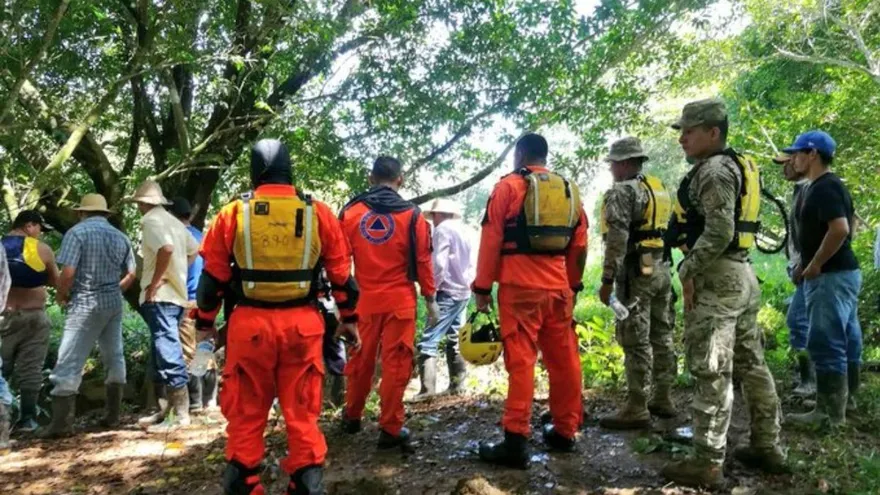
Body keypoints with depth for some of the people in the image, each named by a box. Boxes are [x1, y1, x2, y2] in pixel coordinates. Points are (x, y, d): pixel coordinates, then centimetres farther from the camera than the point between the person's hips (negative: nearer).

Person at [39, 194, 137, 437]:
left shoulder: (77, 232, -8)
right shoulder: (120, 237, 10)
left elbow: (68, 272, -15)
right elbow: (131, 274, 12)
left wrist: (61, 296, 1)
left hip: (85, 304, -6)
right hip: (114, 303, 6)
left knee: (69, 363, -2)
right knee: (114, 358, 13)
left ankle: (61, 423, -3)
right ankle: (112, 415, 18)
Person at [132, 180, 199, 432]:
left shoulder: (151, 221, -9)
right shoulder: (173, 222, 18)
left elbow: (166, 248, -27)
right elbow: (194, 250, 24)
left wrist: (154, 283, -19)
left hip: (160, 296, -9)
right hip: (175, 294, 9)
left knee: (168, 355, -7)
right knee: (162, 355, 15)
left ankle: (180, 415, -3)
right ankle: (166, 411, 22)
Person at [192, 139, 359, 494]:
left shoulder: (234, 213, 0)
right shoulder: (318, 213, 3)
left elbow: (213, 275, 4)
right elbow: (341, 274, 7)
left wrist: (205, 321, 16)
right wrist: (349, 318, 18)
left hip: (250, 324, 0)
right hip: (302, 324, 1)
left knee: (246, 414, 12)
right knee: (302, 413, 9)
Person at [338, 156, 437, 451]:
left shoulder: (350, 213, 1)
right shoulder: (412, 215, -4)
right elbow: (422, 260, -3)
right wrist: (430, 299, 7)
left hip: (363, 300, 3)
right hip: (399, 300, -2)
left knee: (360, 360, 17)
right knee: (395, 364, 3)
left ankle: (352, 417, 32)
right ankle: (390, 429, 8)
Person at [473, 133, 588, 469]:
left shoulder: (509, 187, -2)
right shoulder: (569, 190, 14)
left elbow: (491, 240, -6)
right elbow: (579, 247, 17)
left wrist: (482, 288, 0)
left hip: (520, 288, -5)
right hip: (558, 288, 5)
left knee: (520, 361, -5)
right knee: (563, 359, 12)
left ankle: (516, 441, -4)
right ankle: (564, 431, 23)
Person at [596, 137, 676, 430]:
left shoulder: (622, 191, -10)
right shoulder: (659, 189, 18)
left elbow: (617, 239, -19)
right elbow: (670, 233, 20)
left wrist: (607, 279, -18)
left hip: (636, 273, -9)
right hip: (661, 270, 9)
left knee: (636, 342, -6)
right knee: (661, 336, 13)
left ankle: (637, 409, -2)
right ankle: (663, 399, 22)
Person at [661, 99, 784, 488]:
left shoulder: (713, 170, -13)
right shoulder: (740, 166, 17)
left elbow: (719, 233, -23)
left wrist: (688, 271, -15)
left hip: (717, 277, -10)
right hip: (743, 274, 10)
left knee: (711, 372, -7)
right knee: (751, 364, 15)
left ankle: (707, 464, -1)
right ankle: (767, 446, 25)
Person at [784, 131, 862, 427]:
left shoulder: (825, 188, -16)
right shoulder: (824, 187, 16)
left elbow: (840, 229, -28)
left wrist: (815, 266, -19)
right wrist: (806, 264, 18)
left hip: (831, 276, -11)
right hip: (840, 273, 11)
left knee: (826, 345, -7)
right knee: (843, 343, 13)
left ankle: (831, 415, 0)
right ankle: (836, 408, 21)